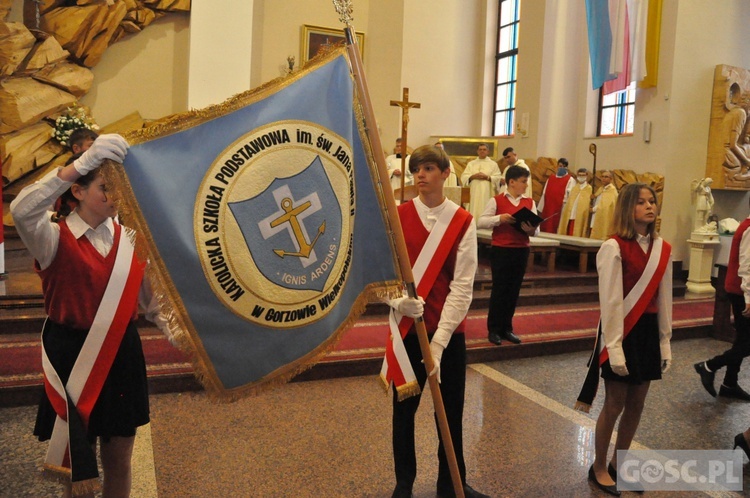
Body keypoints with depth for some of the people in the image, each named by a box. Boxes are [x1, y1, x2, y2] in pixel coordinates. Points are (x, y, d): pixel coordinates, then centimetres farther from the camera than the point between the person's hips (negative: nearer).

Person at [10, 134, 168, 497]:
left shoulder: (129, 238, 3)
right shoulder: (56, 239, -10)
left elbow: (152, 297, 8)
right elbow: (22, 210, -33)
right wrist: (83, 163, -39)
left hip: (122, 355, 4)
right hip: (73, 358, -4)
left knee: (119, 460, 17)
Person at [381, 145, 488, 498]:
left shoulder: (463, 222, -4)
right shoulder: (398, 216, -3)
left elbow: (463, 284, -10)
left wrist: (439, 340, -17)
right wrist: (398, 298, -27)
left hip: (449, 330, 0)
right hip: (407, 326, 0)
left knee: (451, 411, 12)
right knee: (404, 407, 13)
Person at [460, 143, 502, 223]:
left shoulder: (493, 164, 9)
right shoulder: (471, 164, 13)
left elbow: (498, 178, 1)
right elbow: (464, 177, 5)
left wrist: (487, 177, -11)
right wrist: (473, 176, -11)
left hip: (487, 193, -1)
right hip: (474, 193, 2)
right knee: (475, 212, -3)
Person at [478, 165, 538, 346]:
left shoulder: (530, 202, 8)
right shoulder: (496, 200, -3)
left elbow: (536, 228, 4)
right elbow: (481, 222, -9)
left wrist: (531, 229, -18)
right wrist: (499, 218, -21)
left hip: (521, 251, 4)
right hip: (500, 250, -4)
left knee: (514, 291, 10)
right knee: (499, 290, 1)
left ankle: (506, 328, 22)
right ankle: (493, 330, 12)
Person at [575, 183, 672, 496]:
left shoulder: (662, 249, 5)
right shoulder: (613, 247, -15)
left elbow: (664, 299, 9)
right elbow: (611, 301, -16)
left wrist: (665, 342, 10)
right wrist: (614, 347, -16)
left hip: (649, 331, 6)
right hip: (622, 330, -6)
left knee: (636, 403, 14)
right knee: (614, 405, 5)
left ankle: (619, 463, 33)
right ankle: (599, 468, 25)